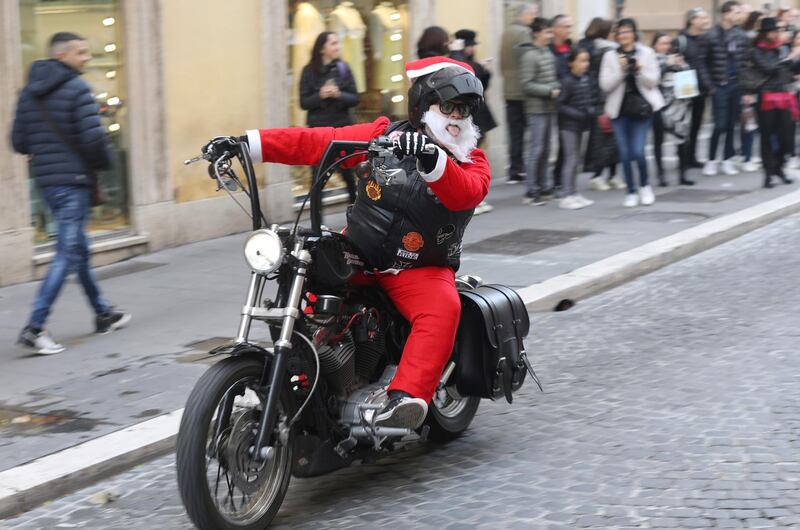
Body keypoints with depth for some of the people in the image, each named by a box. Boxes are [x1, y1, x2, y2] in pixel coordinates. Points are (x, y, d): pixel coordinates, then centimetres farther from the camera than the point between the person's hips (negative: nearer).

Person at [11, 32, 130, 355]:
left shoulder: (29, 92, 11)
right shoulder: (77, 89, -12)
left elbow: (18, 141, 10)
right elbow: (94, 137, -20)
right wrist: (104, 162, -2)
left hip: (45, 181, 9)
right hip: (72, 180, -9)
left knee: (78, 249, 19)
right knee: (67, 255, -7)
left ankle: (104, 315, 31)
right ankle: (34, 327, -12)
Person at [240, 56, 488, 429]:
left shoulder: (472, 160, -1)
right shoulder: (384, 135, 1)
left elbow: (467, 192, -25)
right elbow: (317, 142, -3)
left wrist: (431, 160, -45)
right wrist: (247, 143, -11)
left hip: (421, 269, -2)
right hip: (358, 257, 2)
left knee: (443, 308, -31)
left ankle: (404, 397, -43)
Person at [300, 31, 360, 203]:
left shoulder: (343, 68, 1)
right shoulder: (309, 71, -2)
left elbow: (355, 99, 1)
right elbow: (304, 102, -3)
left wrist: (339, 94, -18)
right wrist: (320, 95, -21)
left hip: (342, 126, 1)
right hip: (318, 128, -1)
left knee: (347, 171, 10)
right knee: (317, 173, -2)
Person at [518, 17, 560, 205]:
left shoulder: (548, 52, 10)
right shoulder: (529, 55, -13)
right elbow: (526, 84, -16)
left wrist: (558, 88, 0)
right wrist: (550, 92, -16)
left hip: (549, 108, 8)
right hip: (537, 109, -8)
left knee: (545, 149, 13)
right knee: (536, 149, -5)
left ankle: (543, 187, 22)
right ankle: (531, 191, 0)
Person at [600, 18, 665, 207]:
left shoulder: (646, 53, 2)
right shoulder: (610, 56, 3)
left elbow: (653, 81, -1)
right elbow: (605, 85, -4)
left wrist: (641, 70, -18)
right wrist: (620, 70, -17)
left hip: (641, 107, -1)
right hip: (619, 109, 1)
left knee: (638, 151, -8)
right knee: (625, 154, 3)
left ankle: (645, 186, 17)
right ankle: (631, 192, 16)